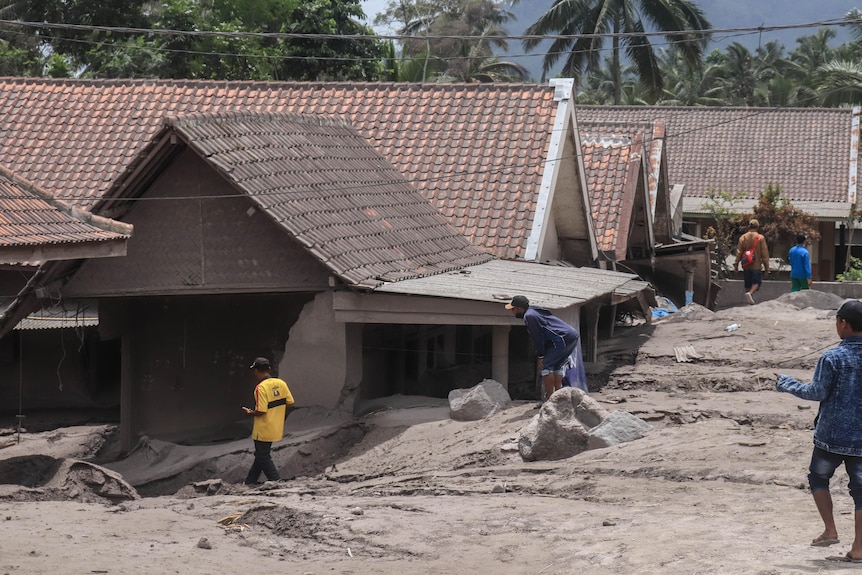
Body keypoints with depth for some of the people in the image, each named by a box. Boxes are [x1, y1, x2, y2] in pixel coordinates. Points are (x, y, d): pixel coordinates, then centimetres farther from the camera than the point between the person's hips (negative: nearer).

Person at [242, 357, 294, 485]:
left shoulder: (261, 388, -21)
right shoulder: (281, 383, -1)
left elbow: (261, 411, -24)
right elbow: (290, 402, 2)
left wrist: (249, 412, -5)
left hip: (263, 430, -8)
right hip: (276, 429, 8)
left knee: (263, 457, 5)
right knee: (261, 455, 20)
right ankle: (250, 482, 30)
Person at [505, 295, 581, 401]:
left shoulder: (529, 316, -8)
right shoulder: (534, 311, 24)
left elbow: (538, 337, -9)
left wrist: (541, 357, -3)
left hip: (564, 339, -10)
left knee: (545, 365, -5)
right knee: (557, 365, 20)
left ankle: (549, 398, -7)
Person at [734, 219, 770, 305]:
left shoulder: (742, 237, 2)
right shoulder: (760, 238, -6)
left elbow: (739, 252, -1)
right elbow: (764, 253, -5)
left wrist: (736, 264, 2)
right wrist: (766, 266, -1)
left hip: (746, 265, 3)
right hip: (756, 265, -3)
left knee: (748, 284, 13)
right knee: (757, 282, 4)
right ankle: (750, 293, -22)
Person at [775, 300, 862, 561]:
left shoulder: (831, 358, -13)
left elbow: (817, 392, -12)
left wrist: (787, 384, 0)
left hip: (831, 435, -3)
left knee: (818, 477, 18)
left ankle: (830, 530, 9)